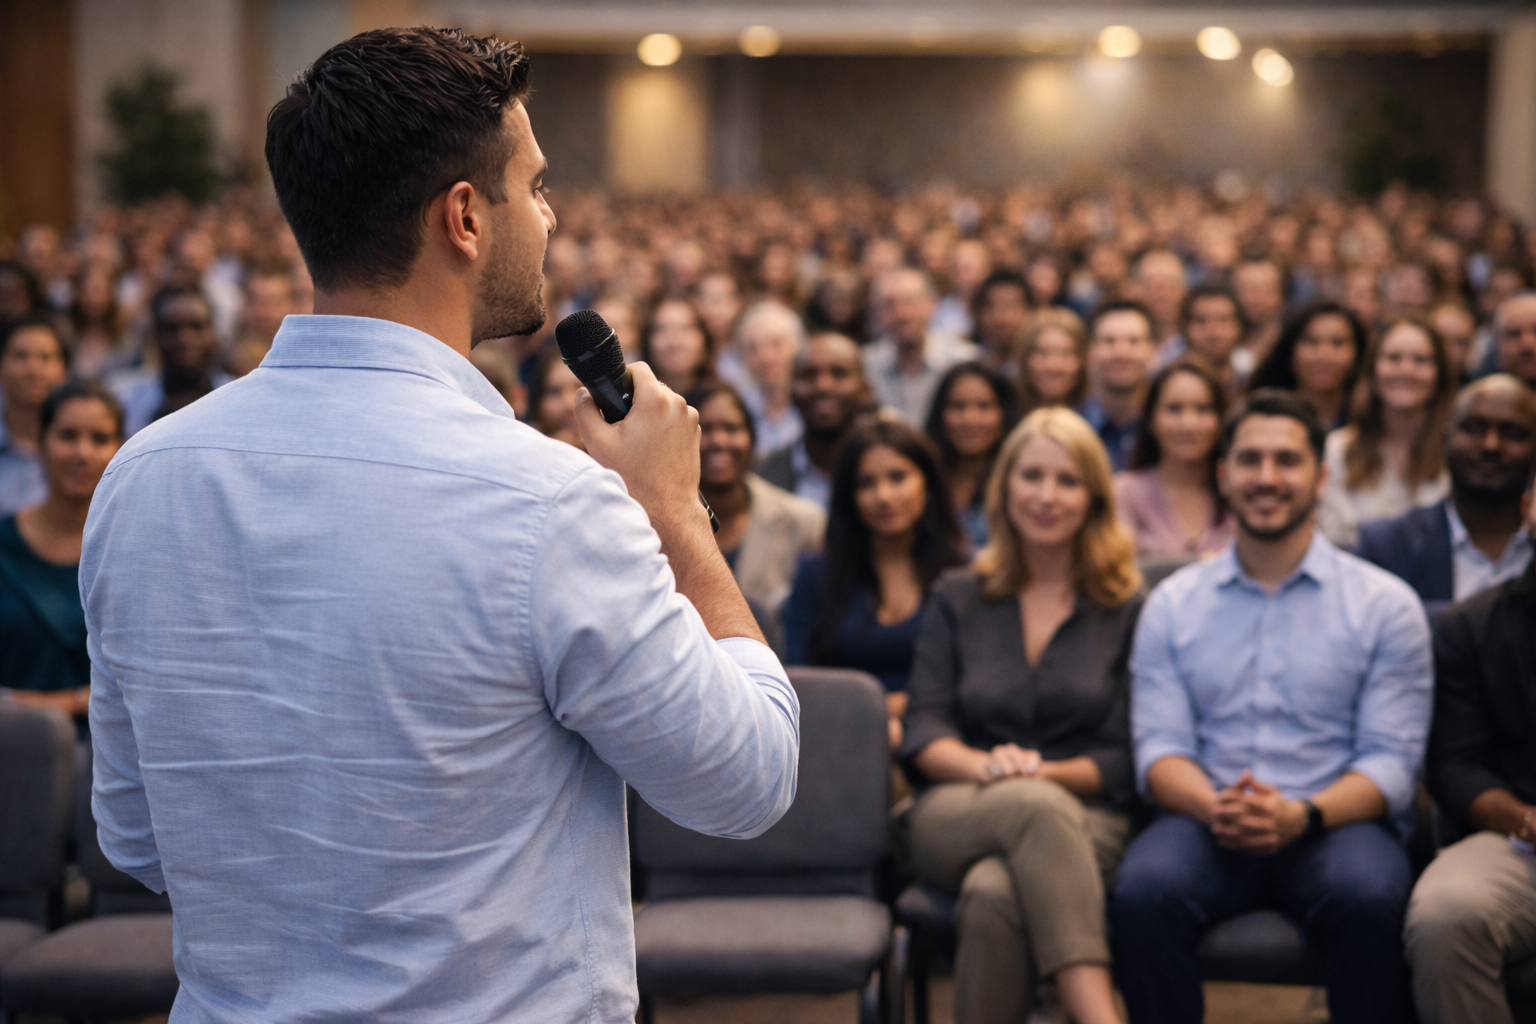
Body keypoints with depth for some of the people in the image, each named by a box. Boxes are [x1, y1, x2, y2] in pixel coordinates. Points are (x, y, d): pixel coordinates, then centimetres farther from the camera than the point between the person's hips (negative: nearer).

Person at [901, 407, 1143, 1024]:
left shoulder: (1128, 609, 11)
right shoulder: (957, 599, 18)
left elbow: (1125, 757, 4)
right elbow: (923, 731, 7)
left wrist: (1045, 773, -13)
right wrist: (986, 766, -14)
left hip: (1086, 823, -1)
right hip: (957, 818, 1)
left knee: (995, 893, -39)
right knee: (1037, 808, -39)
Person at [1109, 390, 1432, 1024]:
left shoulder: (1386, 605, 8)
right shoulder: (1172, 604, 14)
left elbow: (1392, 762, 1)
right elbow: (1160, 746, 7)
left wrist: (1302, 815, -19)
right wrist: (1212, 806, -17)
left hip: (1334, 826, -1)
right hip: (1208, 827, 1)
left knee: (1369, 897, -35)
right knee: (1142, 891, -32)